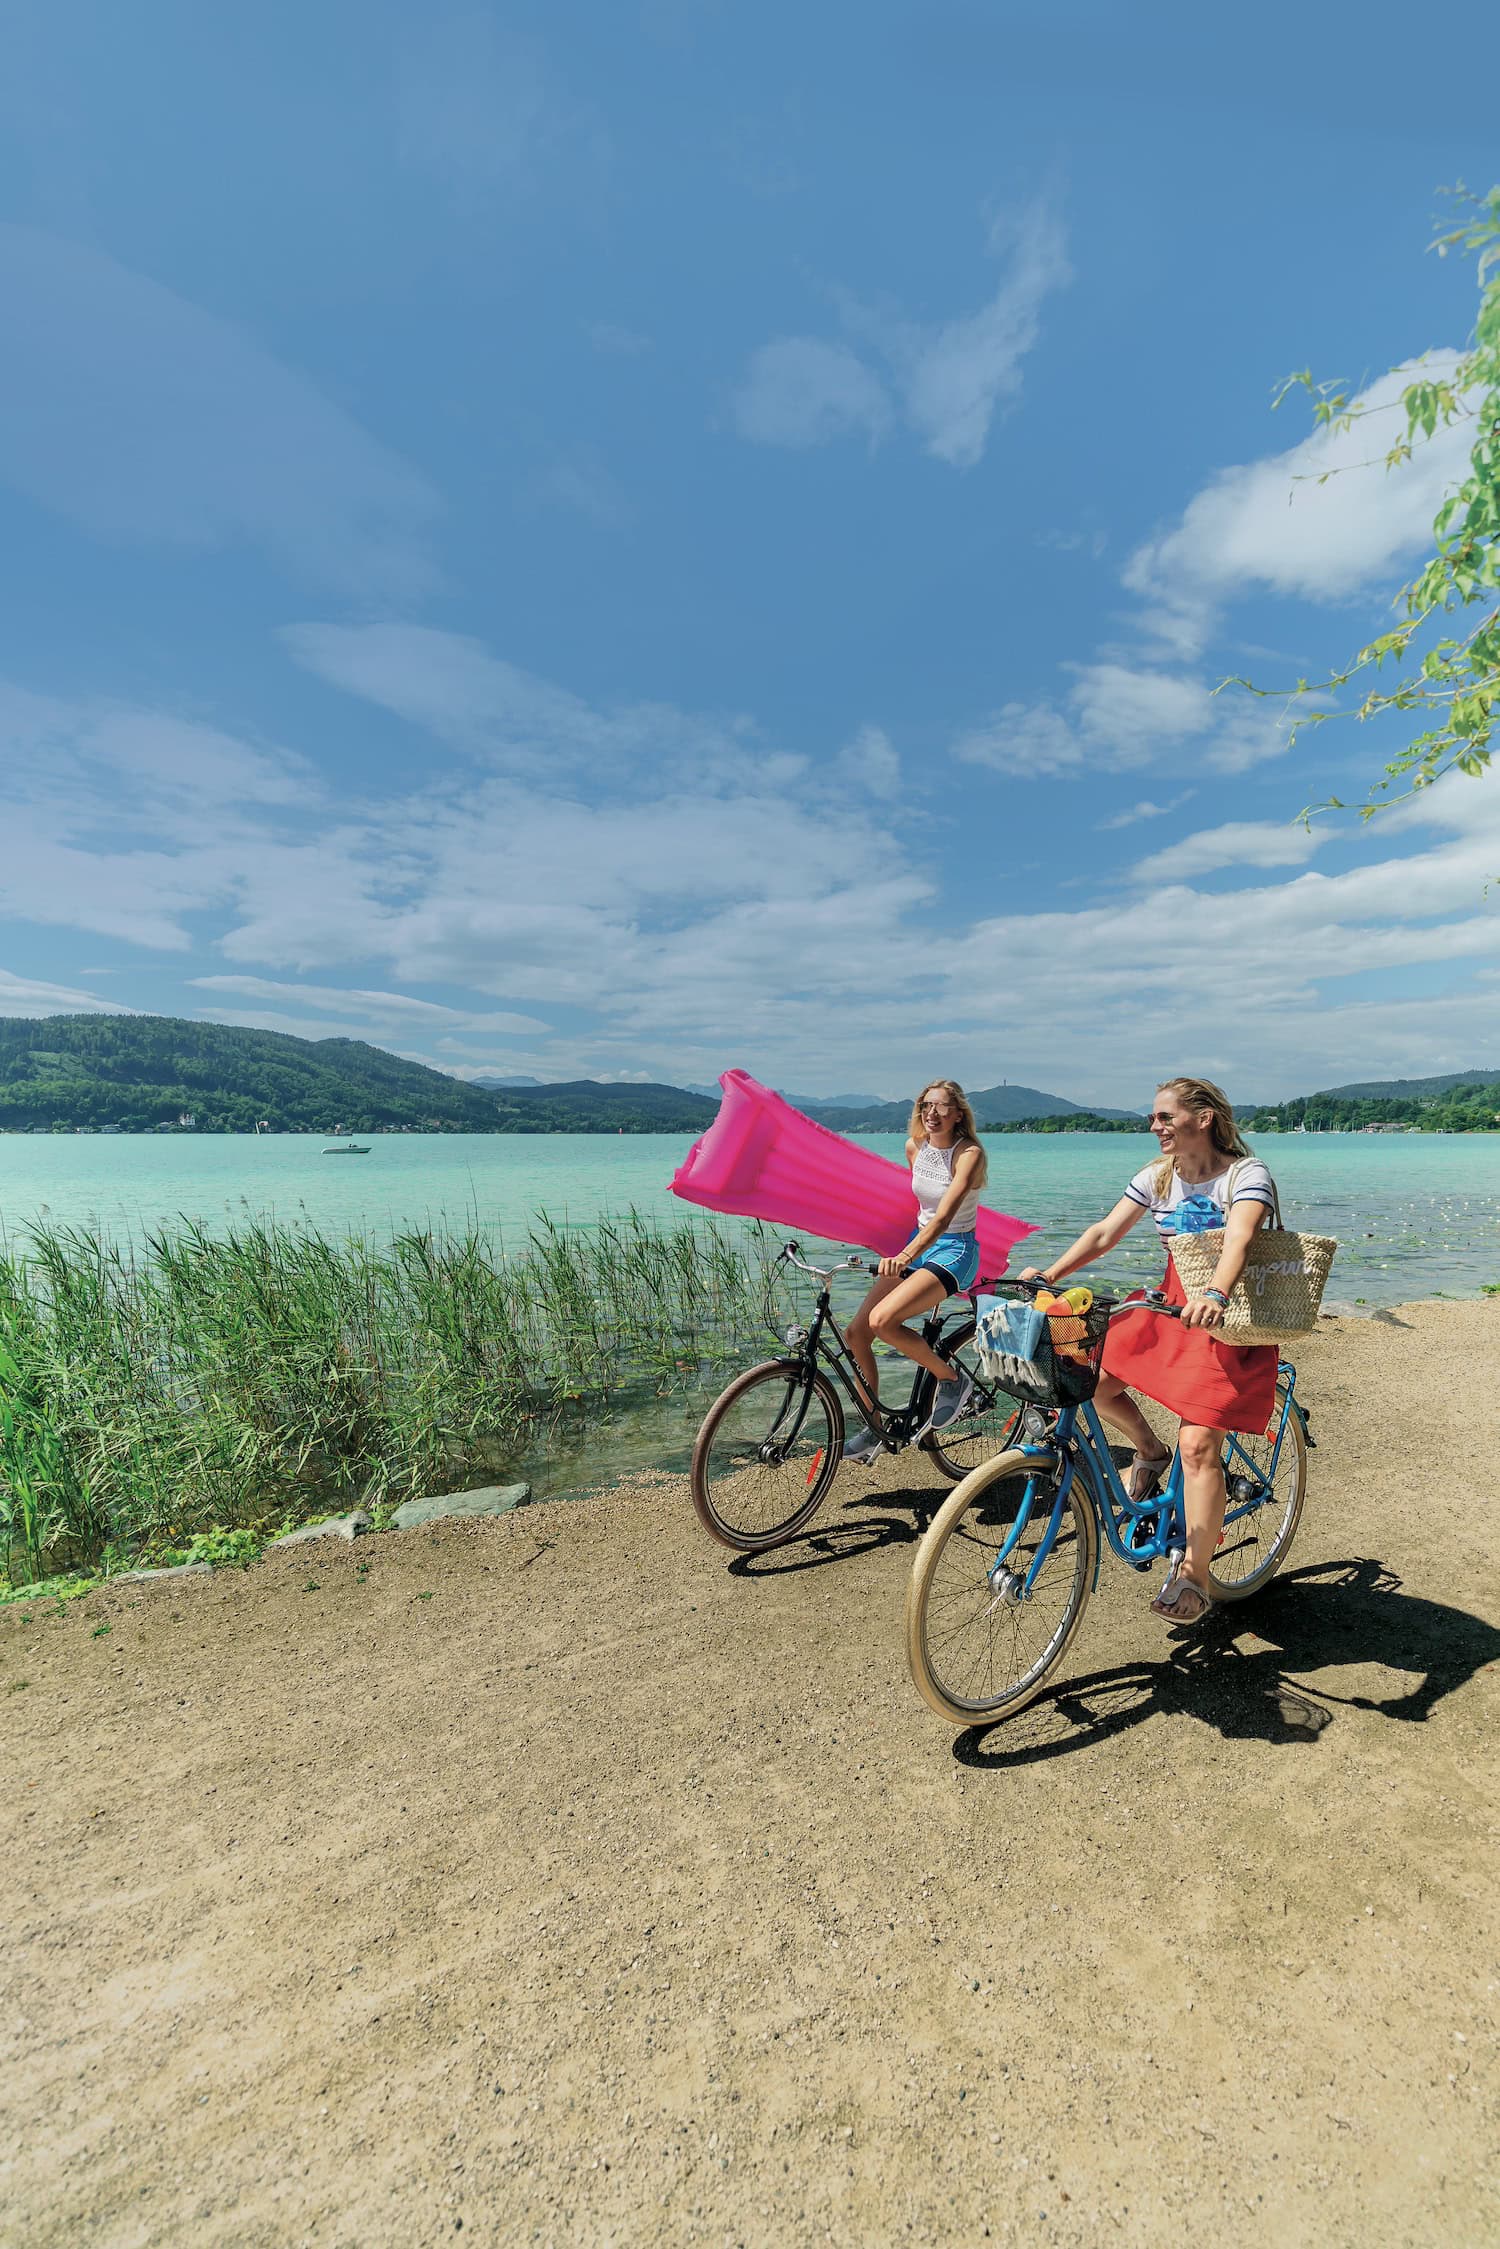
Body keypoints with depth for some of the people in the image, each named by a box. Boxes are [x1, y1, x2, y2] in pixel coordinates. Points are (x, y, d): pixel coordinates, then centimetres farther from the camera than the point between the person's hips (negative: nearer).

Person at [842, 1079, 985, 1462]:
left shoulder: (969, 1154, -18)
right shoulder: (914, 1146, 2)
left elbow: (944, 1215, -31)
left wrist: (906, 1256, -45)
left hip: (954, 1250, -7)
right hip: (918, 1243, 7)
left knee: (882, 1320, -28)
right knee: (855, 1333, -3)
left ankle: (952, 1379, -3)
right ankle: (874, 1427, 15)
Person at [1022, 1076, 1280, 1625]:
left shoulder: (1246, 1173, -13)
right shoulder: (1158, 1177, 4)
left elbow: (1237, 1240, -32)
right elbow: (1105, 1233, -3)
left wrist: (1214, 1296, -51)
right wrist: (1050, 1273, -16)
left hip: (1228, 1317, -5)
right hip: (1170, 1305, 6)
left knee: (1197, 1445, -13)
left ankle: (1193, 1578, 3)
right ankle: (1149, 1451, 17)